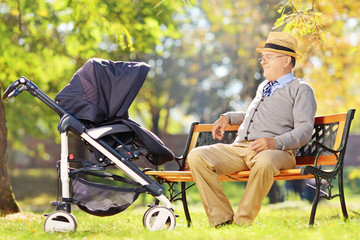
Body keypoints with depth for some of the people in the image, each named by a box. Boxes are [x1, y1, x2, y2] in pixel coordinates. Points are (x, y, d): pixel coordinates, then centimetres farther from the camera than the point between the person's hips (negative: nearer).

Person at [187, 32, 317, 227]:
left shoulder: (301, 89, 9)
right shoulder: (263, 87, 33)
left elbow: (304, 131, -5)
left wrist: (275, 142, -21)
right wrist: (228, 117, 34)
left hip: (276, 151, -7)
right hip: (239, 148, 7)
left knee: (263, 162, -44)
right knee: (196, 156, -19)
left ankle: (243, 221, -31)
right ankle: (221, 218, -21)